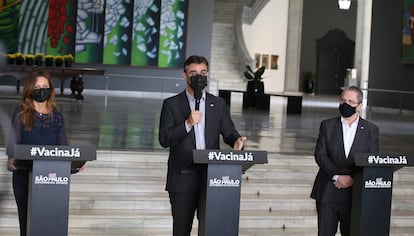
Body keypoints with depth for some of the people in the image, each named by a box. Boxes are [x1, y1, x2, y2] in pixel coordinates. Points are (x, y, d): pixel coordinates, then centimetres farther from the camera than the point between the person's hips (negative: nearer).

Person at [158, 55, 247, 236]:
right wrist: (188, 124, -17)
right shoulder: (171, 104, 3)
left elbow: (229, 133, 11)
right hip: (183, 178, -2)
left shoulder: (218, 104, 12)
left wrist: (237, 141, -12)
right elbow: (164, 139, -4)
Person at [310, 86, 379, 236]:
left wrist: (353, 179, -14)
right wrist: (337, 176, -15)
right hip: (328, 193, 1)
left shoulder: (371, 130, 5)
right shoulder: (327, 125, 6)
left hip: (355, 194, 0)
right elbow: (320, 155, -2)